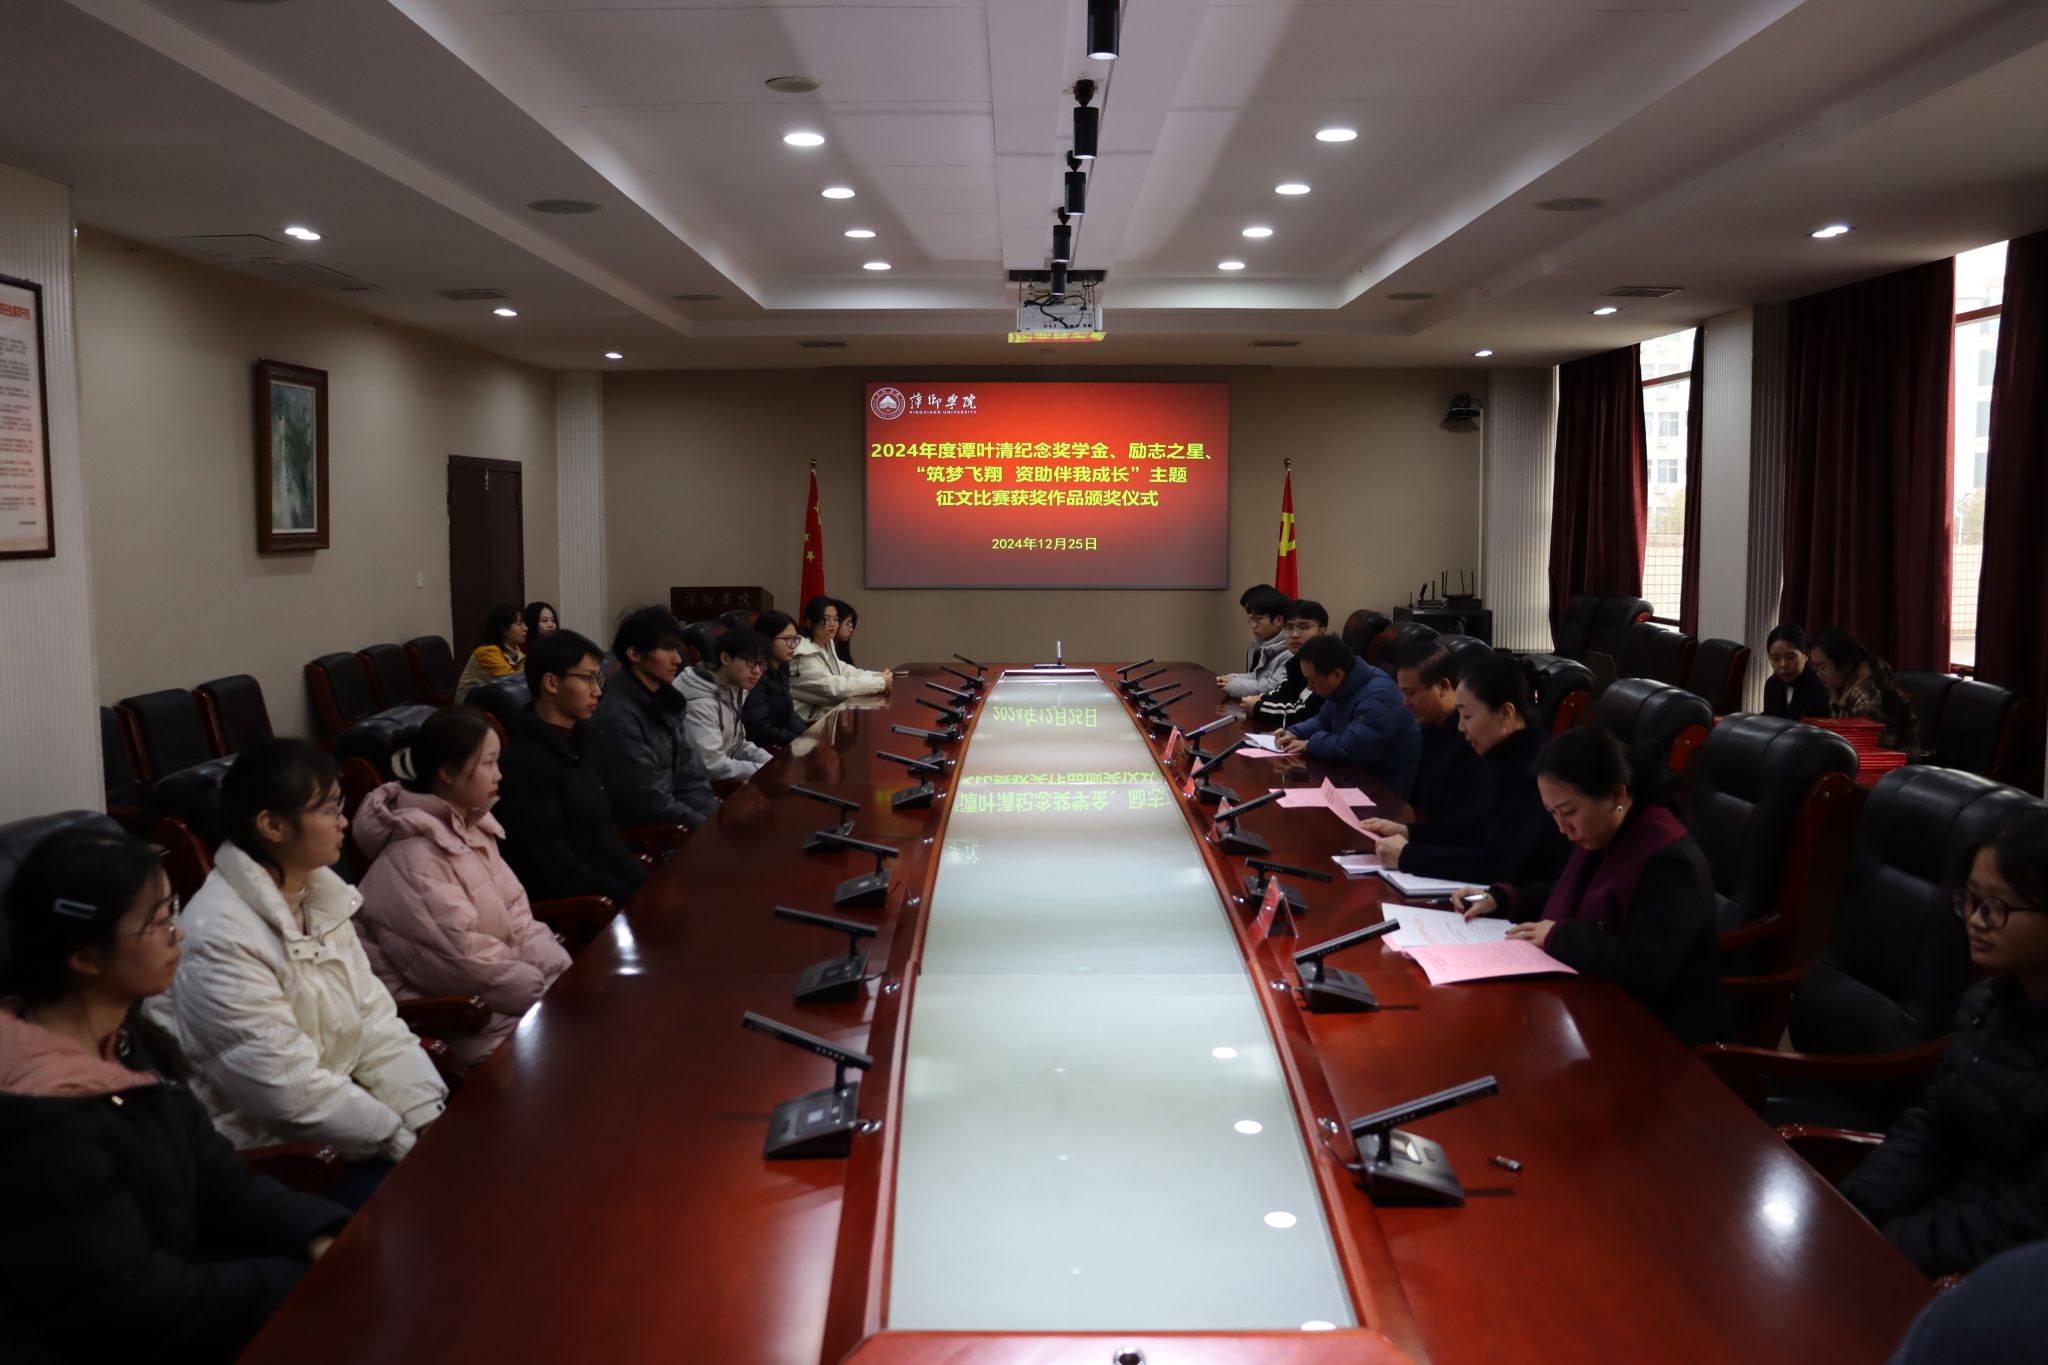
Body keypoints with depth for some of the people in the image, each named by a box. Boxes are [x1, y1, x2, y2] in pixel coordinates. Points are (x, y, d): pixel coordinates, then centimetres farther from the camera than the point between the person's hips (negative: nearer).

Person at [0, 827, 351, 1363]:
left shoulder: (128, 1040, 3)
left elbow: (217, 1178, 4)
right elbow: (127, 1307, -21)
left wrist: (323, 1239, -12)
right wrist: (317, 1279, -17)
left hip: (171, 1292, 8)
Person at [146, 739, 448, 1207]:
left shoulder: (321, 895, 4)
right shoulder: (220, 939, -22)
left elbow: (375, 1023, 2)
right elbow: (291, 1091, -22)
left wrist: (434, 1122, -8)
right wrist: (409, 1139, -18)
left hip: (334, 1112, 8)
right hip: (268, 1154, -8)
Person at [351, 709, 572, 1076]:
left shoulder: (471, 827, 6)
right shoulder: (413, 859, -20)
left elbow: (517, 919, 6)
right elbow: (466, 963, -21)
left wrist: (570, 981, -7)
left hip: (495, 987, 8)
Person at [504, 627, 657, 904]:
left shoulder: (576, 743, 13)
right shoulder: (523, 764, -15)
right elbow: (557, 873, -17)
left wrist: (647, 883, 3)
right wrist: (640, 897, -17)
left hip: (618, 884, 8)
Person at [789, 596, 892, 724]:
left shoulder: (827, 644, 10)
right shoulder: (804, 656, -19)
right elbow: (835, 687, -24)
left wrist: (878, 677, -10)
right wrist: (880, 682, -20)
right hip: (809, 723, -8)